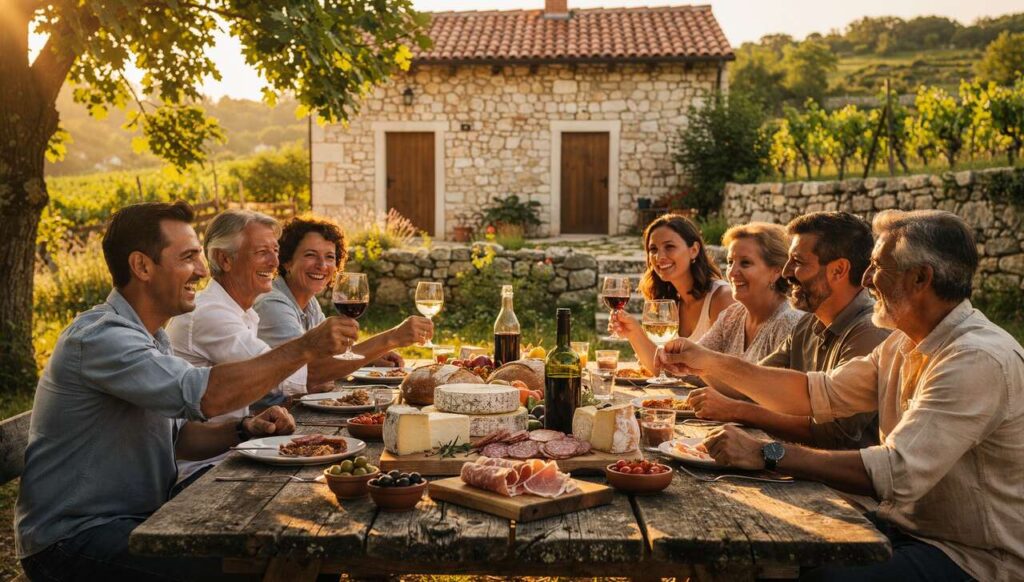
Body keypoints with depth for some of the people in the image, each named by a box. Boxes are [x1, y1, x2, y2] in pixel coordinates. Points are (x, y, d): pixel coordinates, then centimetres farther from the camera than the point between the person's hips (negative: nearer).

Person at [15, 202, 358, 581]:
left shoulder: (149, 338, 12)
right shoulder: (99, 337, -21)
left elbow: (173, 437, 15)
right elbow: (204, 394, -34)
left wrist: (244, 431, -3)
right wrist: (306, 347, -27)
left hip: (137, 518, 9)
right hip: (73, 538, -9)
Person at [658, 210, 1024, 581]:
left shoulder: (981, 359, -24)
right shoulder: (903, 344, 7)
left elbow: (898, 473, -31)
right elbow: (818, 394, 10)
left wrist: (768, 454, -30)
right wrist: (713, 363, 3)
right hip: (904, 528, 8)